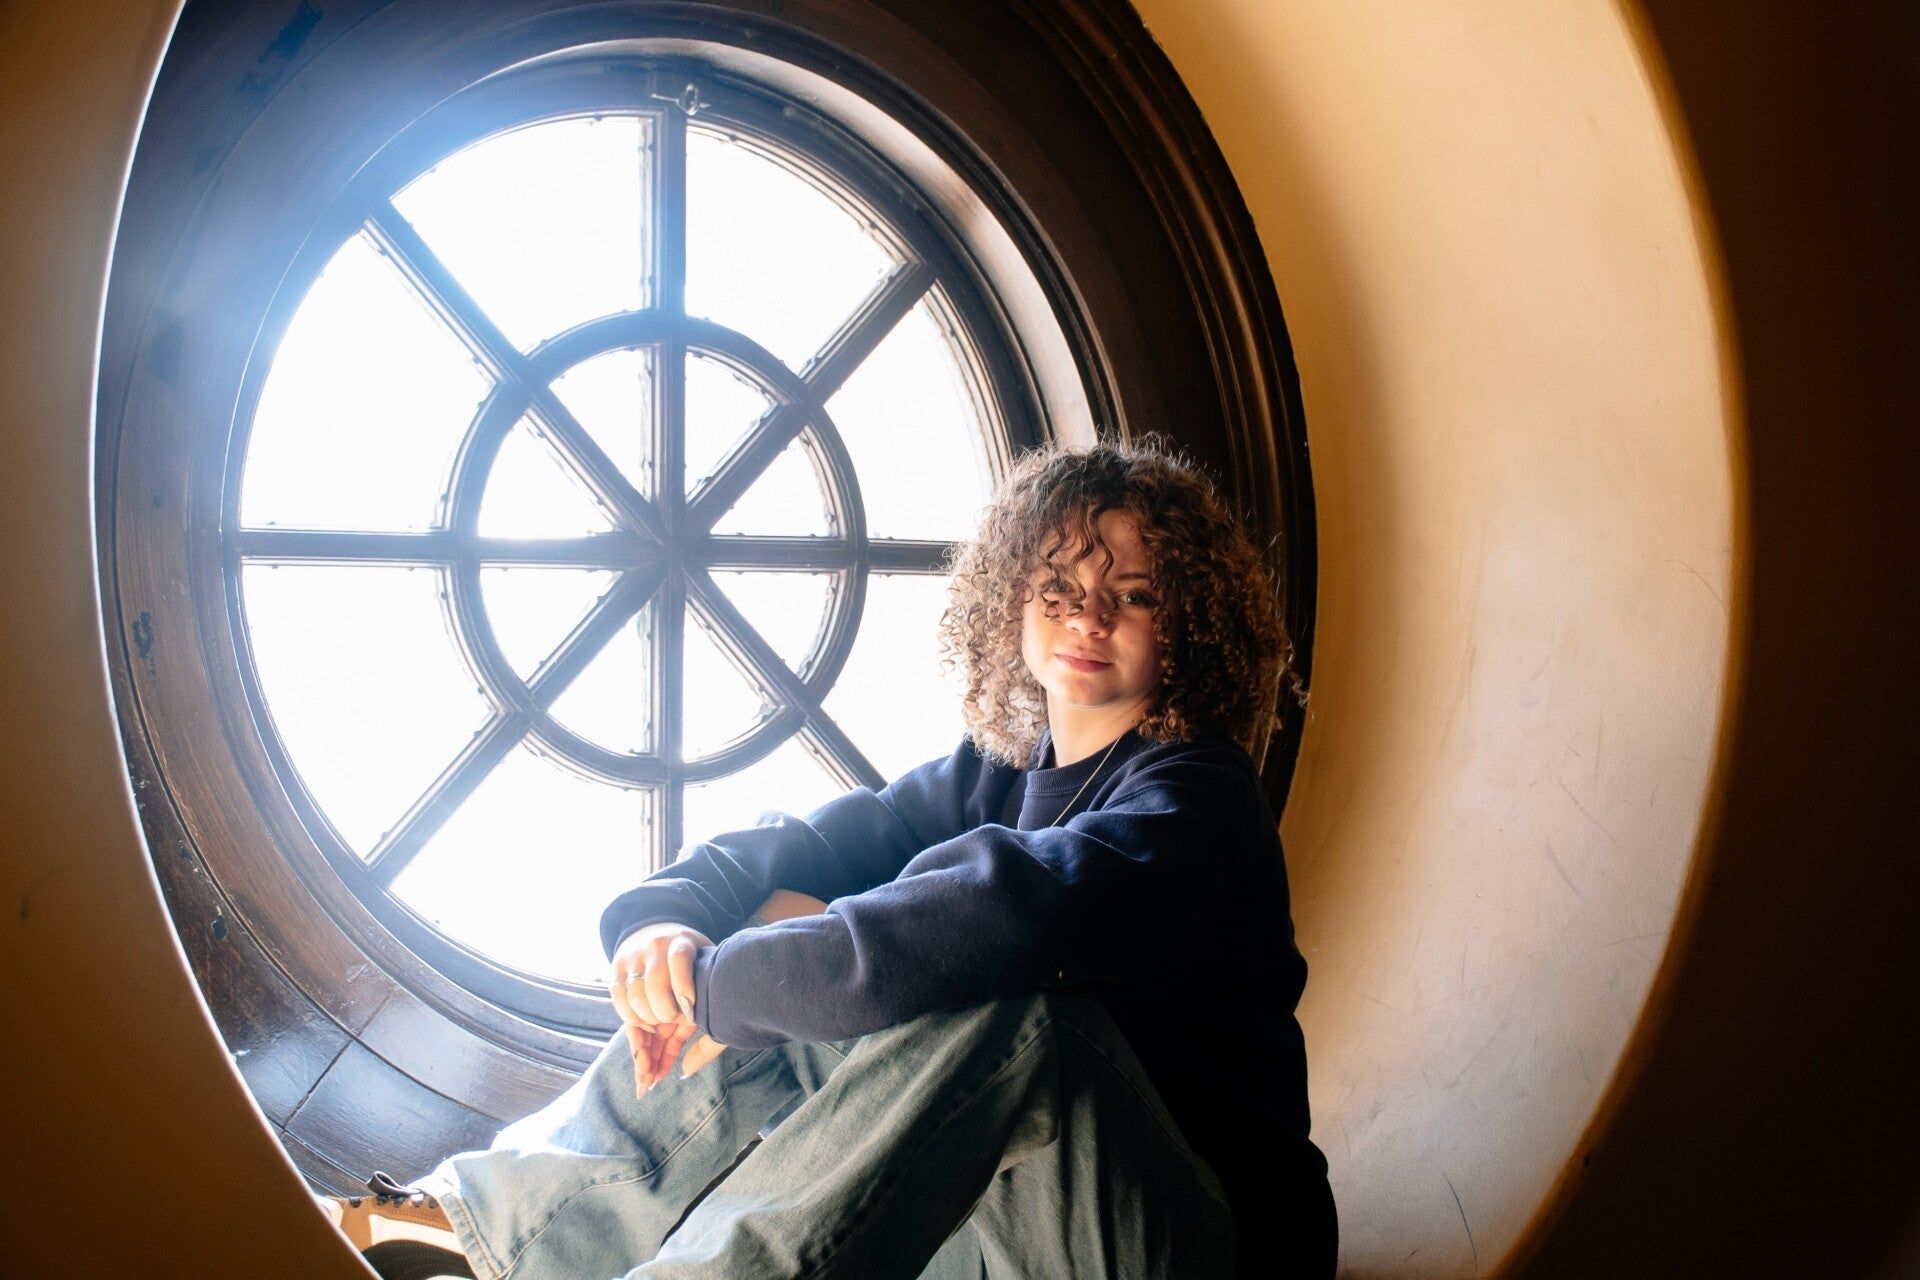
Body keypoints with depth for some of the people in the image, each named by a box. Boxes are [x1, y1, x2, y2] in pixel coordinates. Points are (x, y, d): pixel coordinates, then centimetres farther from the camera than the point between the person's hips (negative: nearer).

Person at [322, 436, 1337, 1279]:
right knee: (791, 932, -4)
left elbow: (1004, 913, -35)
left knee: (1004, 1000, -34)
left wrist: (725, 985, -28)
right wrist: (666, 916, -18)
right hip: (993, 1191, 7)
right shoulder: (1000, 775, 8)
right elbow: (805, 846, 5)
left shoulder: (1194, 797, -16)